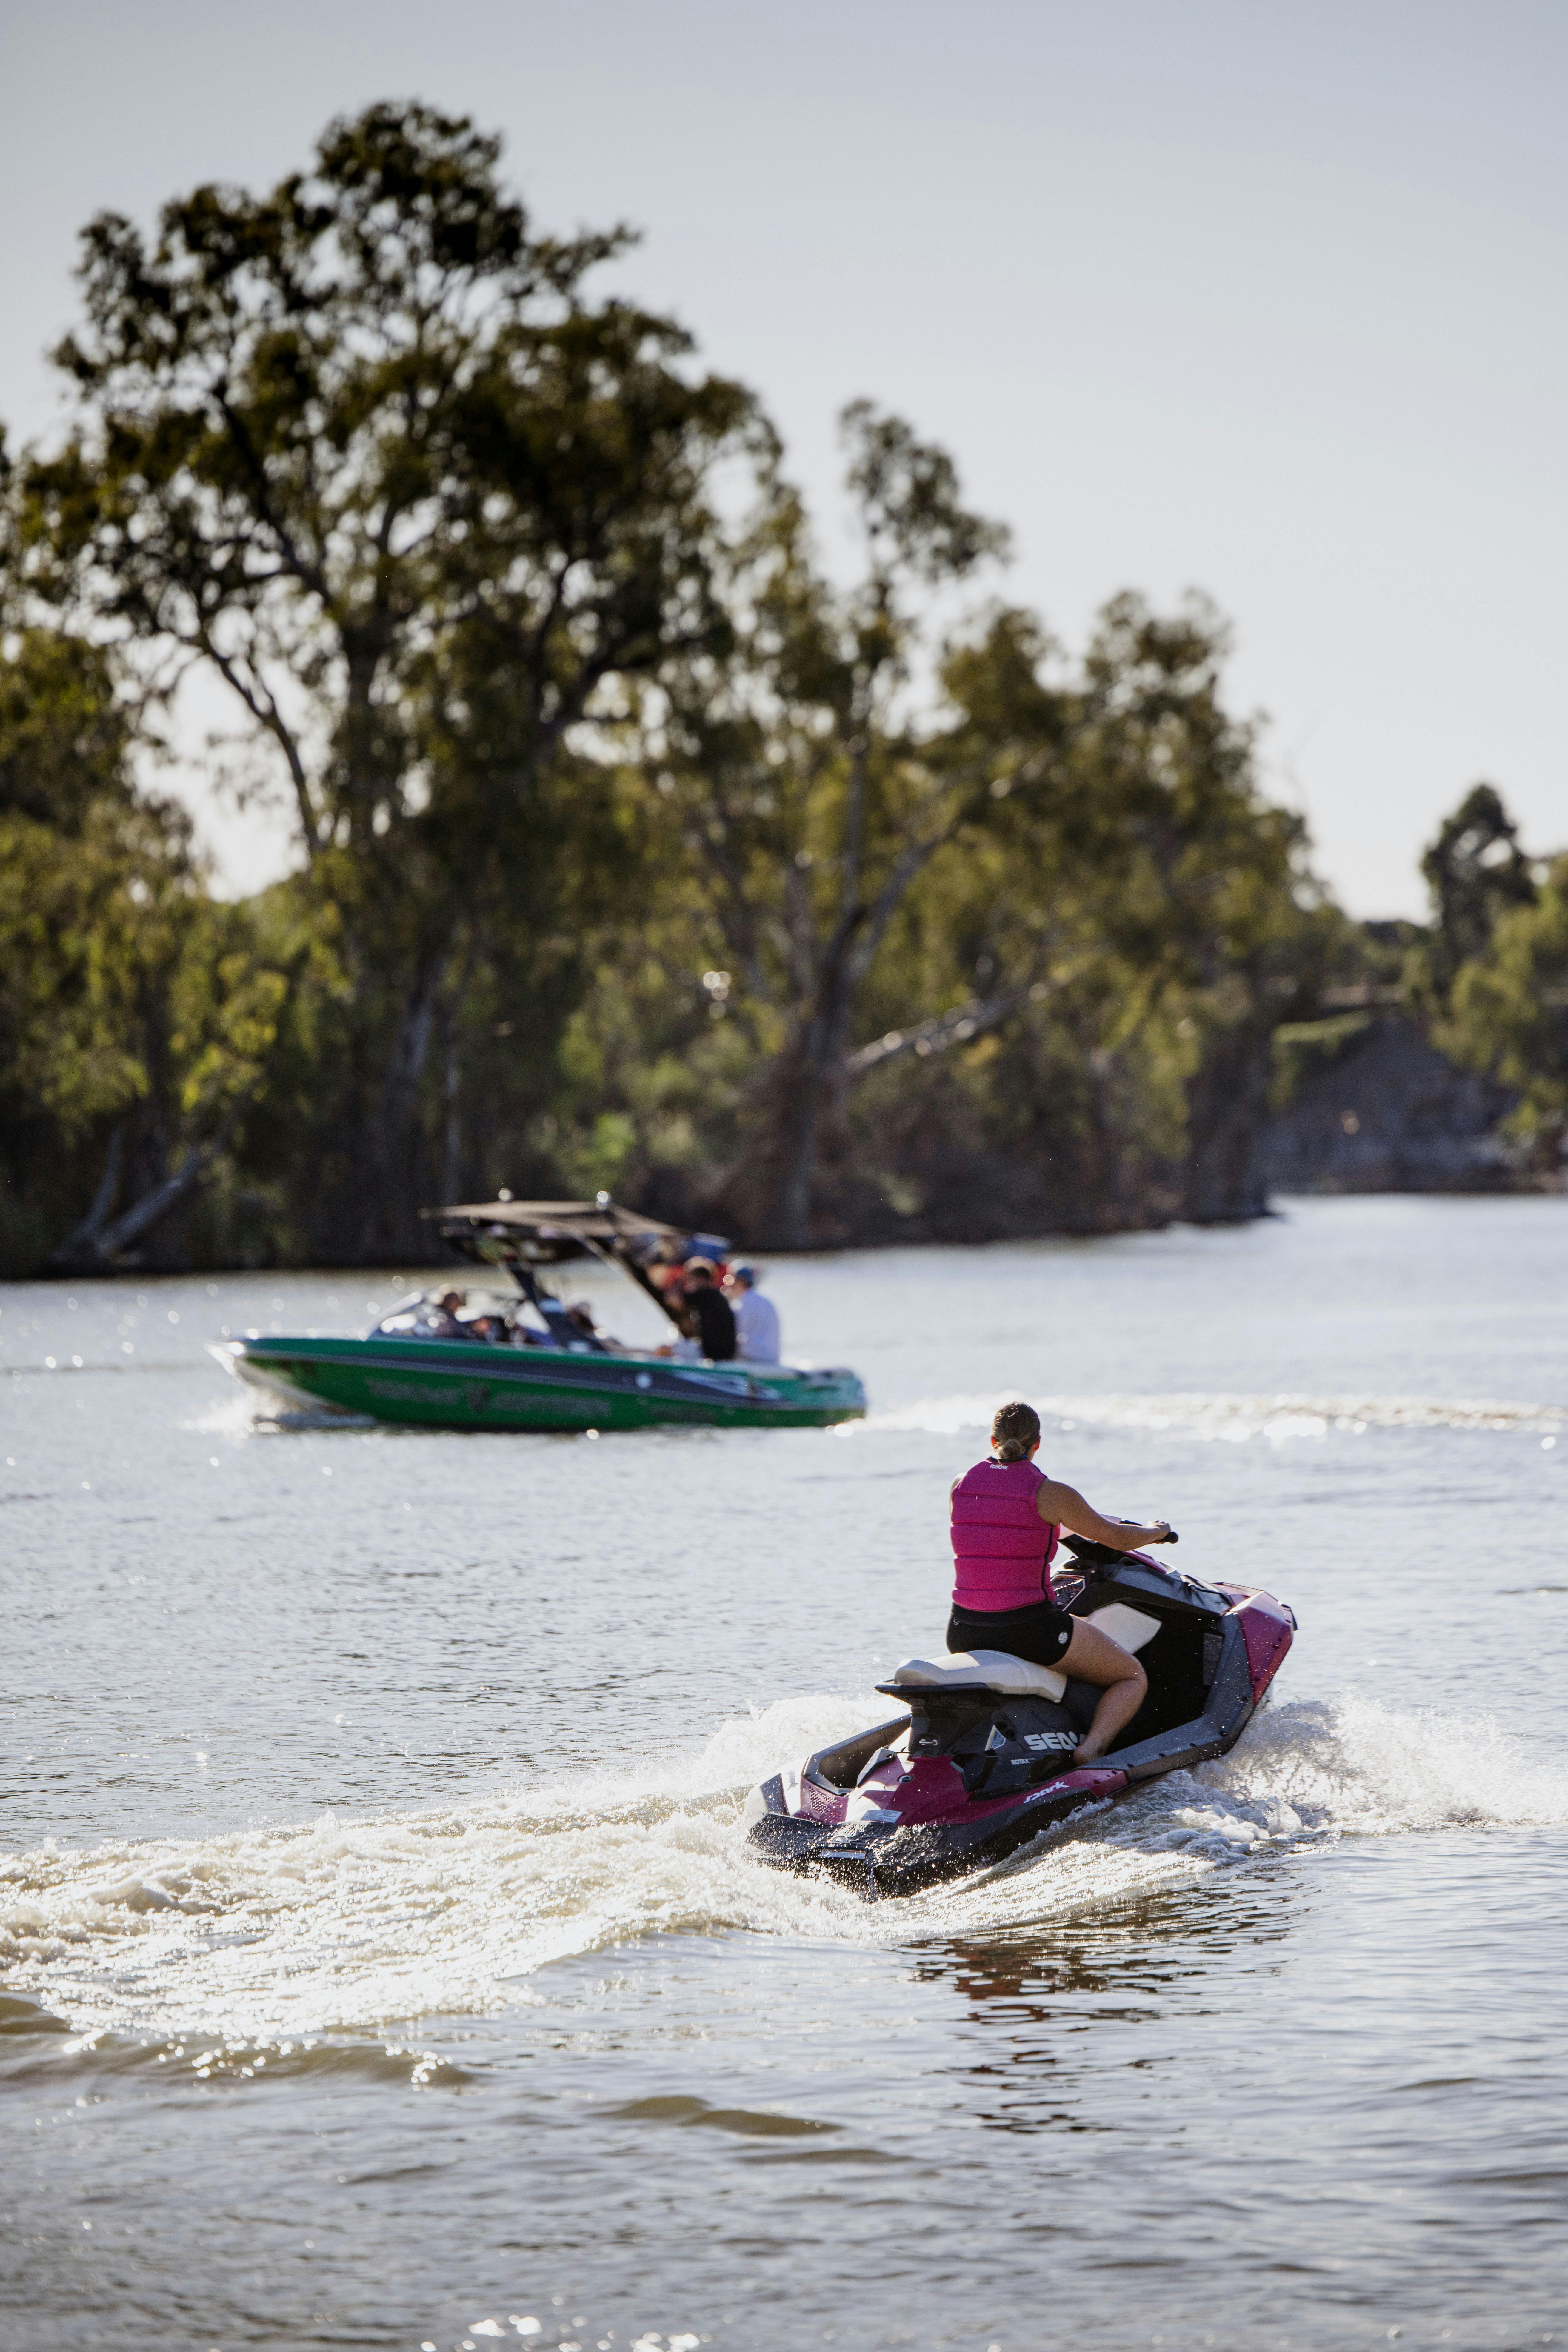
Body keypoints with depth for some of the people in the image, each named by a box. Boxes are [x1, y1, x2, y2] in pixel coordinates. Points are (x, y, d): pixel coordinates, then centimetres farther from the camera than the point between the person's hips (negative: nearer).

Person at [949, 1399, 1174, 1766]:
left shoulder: (961, 1486, 4)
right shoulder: (1050, 1493, -9)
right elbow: (1120, 1539, 2)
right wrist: (1156, 1532, 25)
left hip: (964, 1633, 5)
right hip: (1029, 1631, -5)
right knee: (1134, 1679, 12)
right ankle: (1091, 1748, -14)